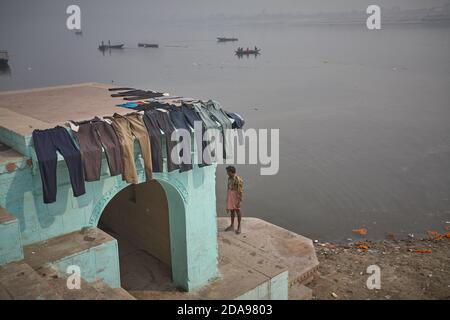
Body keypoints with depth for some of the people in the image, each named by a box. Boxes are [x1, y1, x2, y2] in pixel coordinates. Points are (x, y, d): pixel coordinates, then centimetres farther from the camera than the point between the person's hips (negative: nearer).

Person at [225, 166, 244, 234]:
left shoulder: (238, 179, -20)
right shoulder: (229, 178, 5)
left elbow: (240, 191, -19)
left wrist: (239, 200, -20)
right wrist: (227, 197, 17)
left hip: (235, 196, -7)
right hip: (230, 195, 7)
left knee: (237, 210, 3)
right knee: (231, 210, 15)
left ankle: (239, 227, 13)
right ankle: (232, 226, 27)